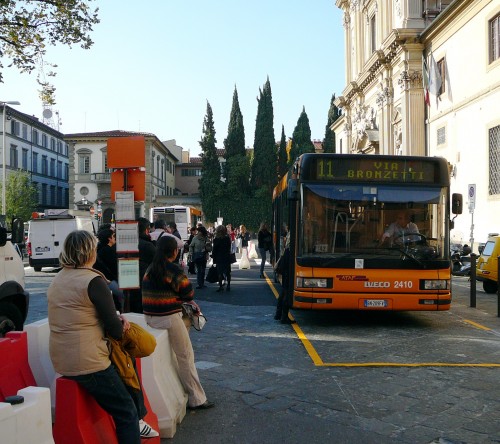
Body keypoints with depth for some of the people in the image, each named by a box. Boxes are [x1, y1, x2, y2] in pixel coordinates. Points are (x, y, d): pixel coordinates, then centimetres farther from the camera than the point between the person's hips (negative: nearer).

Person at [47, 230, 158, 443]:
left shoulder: (58, 279, 10)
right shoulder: (93, 281, -17)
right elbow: (116, 331, -16)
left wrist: (118, 321, 5)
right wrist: (120, 325, 8)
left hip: (61, 359, 9)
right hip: (87, 362, -9)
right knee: (126, 413, 3)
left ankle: (137, 419, 34)